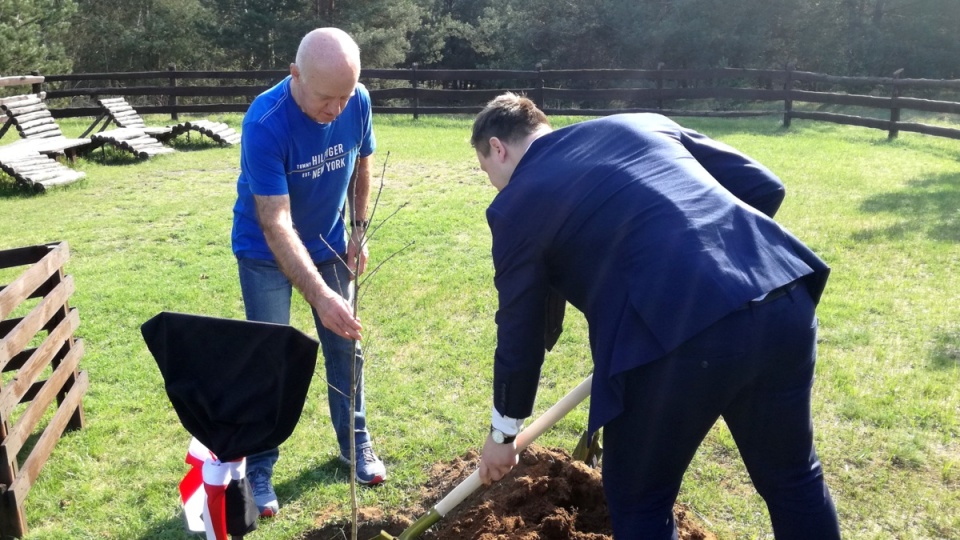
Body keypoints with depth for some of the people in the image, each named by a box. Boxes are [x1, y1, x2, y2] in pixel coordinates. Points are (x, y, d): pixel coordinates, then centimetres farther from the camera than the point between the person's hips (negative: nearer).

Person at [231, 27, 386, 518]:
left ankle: (355, 441, 29)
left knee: (346, 345, 9)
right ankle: (258, 467, 15)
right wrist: (320, 296, -44)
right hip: (266, 252, -4)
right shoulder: (265, 123, -33)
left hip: (329, 244, 4)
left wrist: (358, 231, 5)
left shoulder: (358, 102, -18)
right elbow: (275, 224, -36)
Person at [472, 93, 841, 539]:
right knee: (793, 479, 27)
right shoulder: (641, 123, 23)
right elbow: (762, 186, 19)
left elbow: (521, 331, 16)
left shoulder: (516, 204, 10)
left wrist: (503, 432, 31)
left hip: (677, 333, -6)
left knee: (639, 501, 20)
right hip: (784, 298, 7)